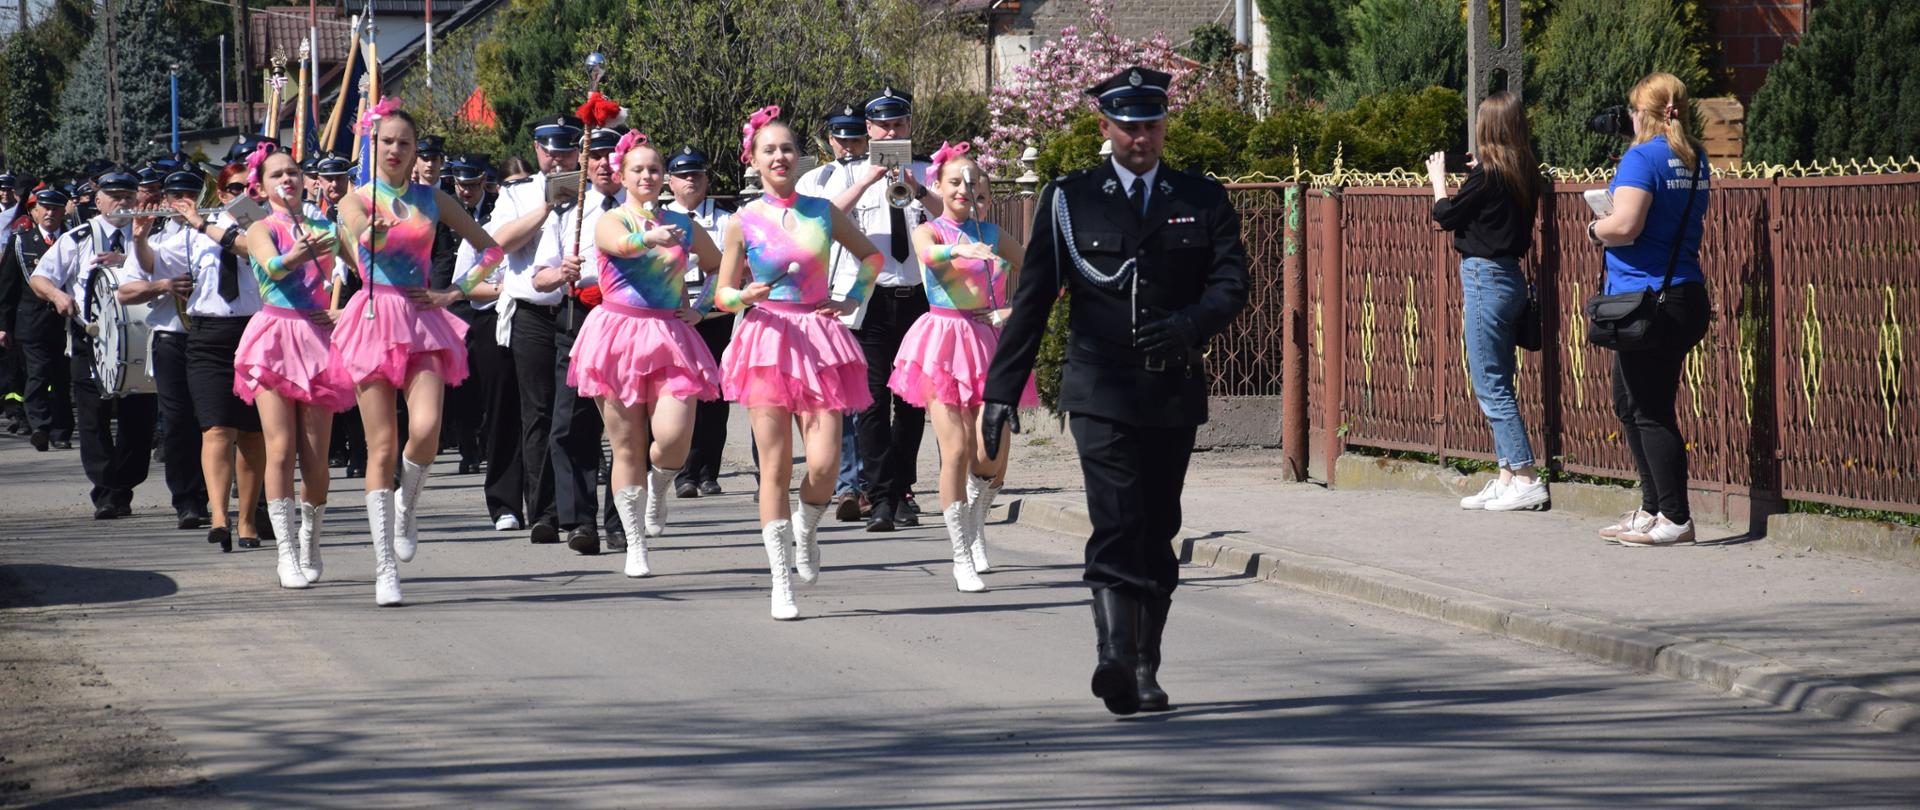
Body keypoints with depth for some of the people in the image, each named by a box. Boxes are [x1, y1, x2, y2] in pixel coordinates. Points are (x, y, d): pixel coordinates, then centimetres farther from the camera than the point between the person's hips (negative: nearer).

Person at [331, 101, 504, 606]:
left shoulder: (431, 199, 11)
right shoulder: (356, 201, 4)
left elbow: (490, 249, 16)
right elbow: (366, 238, -19)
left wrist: (454, 292, 4)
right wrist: (379, 229, -43)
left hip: (423, 321, 1)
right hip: (375, 318, -1)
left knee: (425, 430, -21)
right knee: (382, 445, -4)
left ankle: (406, 508, 11)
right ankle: (385, 570, -1)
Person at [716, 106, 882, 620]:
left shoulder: (822, 211, 7)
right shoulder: (743, 223, 1)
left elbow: (871, 256, 23)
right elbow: (724, 296, 4)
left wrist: (854, 299, 11)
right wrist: (750, 294, -16)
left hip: (820, 340, 2)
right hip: (768, 341, -2)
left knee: (824, 463, -10)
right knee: (775, 466, -5)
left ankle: (806, 533, 23)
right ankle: (781, 583, 1)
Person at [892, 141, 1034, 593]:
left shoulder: (990, 234, 12)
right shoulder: (929, 231, 1)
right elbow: (927, 253, -25)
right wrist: (964, 250, -45)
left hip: (988, 341, 3)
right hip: (944, 341, -3)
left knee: (993, 455, -3)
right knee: (956, 450, -12)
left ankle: (976, 522, 30)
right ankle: (962, 558, -3)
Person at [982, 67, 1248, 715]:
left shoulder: (1203, 201, 12)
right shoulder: (1069, 201, 8)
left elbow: (1232, 284, 2)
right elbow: (1032, 299, 6)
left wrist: (1187, 324, -19)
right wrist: (1002, 391, 2)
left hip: (1174, 394, 2)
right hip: (1100, 391, -2)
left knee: (1157, 533, 6)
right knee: (1116, 524, -17)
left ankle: (1144, 670, 14)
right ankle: (1115, 660, -28)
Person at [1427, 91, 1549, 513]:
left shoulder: (1486, 174, -15)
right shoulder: (1523, 174, 8)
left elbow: (1447, 215, -4)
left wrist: (1438, 178, 12)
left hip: (1485, 278, -9)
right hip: (1510, 277, 9)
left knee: (1491, 387, -6)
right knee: (1498, 386, 13)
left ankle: (1526, 478, -9)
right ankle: (1508, 479, 14)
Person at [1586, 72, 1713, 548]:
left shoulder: (1643, 157, -14)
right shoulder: (1695, 161, 13)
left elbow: (1625, 225, -24)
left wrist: (1595, 230, -5)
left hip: (1648, 299, -9)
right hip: (1687, 292, 9)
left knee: (1651, 412, -3)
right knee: (1630, 403, 20)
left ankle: (1674, 518, -1)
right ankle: (1652, 509, 24)